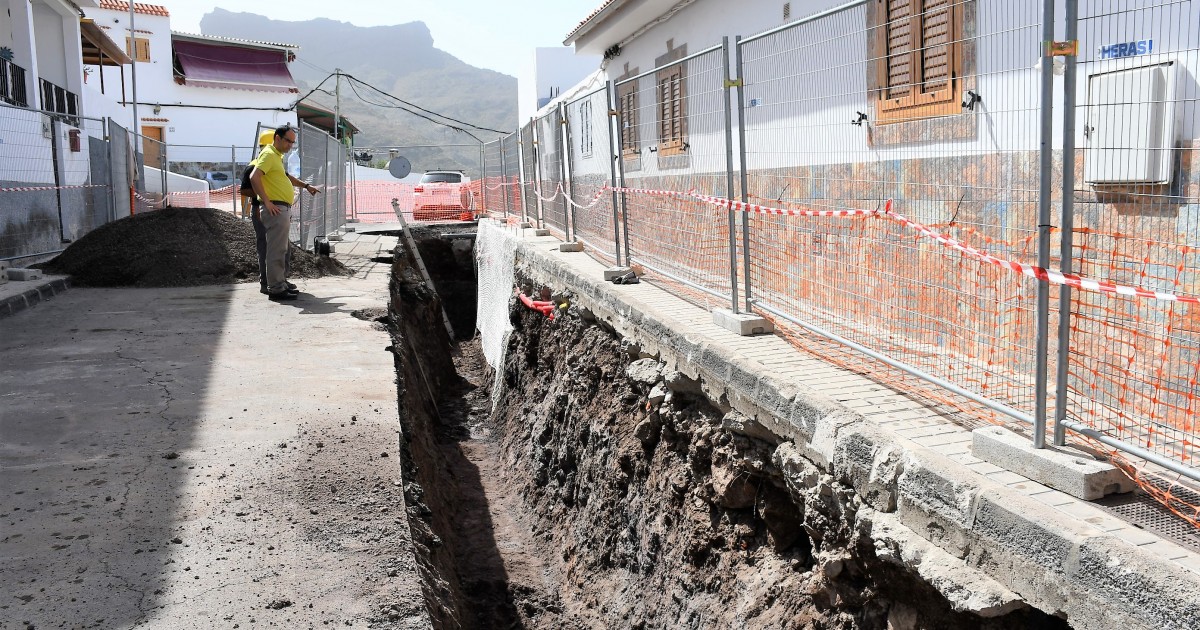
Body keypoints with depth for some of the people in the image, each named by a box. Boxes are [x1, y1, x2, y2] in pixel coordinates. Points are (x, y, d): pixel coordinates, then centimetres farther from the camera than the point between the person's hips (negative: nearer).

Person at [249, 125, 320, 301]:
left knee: (284, 250, 16)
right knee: (277, 250, -9)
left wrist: (306, 186, 38)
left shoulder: (277, 156, 21)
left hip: (284, 209, 11)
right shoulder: (269, 154, -10)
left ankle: (282, 284, 24)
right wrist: (267, 202, -23)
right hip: (276, 209, -11)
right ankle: (275, 289, -7)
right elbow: (254, 177, -23)